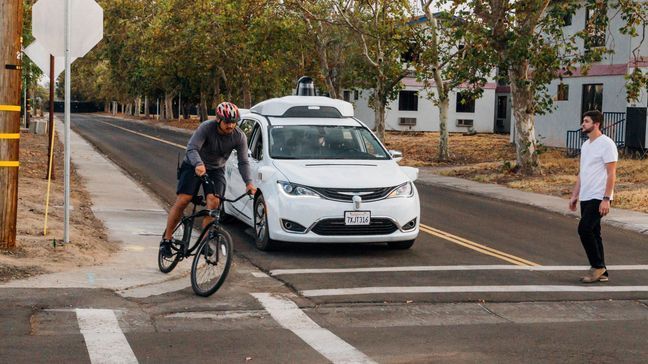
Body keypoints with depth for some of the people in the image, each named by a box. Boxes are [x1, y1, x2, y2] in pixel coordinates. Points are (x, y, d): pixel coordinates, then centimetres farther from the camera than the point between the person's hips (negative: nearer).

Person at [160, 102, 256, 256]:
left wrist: (248, 182, -28)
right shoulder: (206, 128, -25)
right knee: (182, 200, -14)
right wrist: (198, 164, -53)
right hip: (194, 166, -2)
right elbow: (192, 148, -33)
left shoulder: (239, 136, -16)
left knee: (214, 202, -20)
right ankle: (167, 238, 0)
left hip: (216, 169, 2)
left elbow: (243, 162, -12)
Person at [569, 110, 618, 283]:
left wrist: (606, 199, -21)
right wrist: (574, 195, 17)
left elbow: (611, 174, -15)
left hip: (598, 197, -9)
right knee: (592, 233, 9)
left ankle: (598, 266, -4)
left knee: (584, 229, -16)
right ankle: (601, 273, 15)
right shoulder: (586, 145, 16)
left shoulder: (606, 144, -11)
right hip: (586, 197, 9)